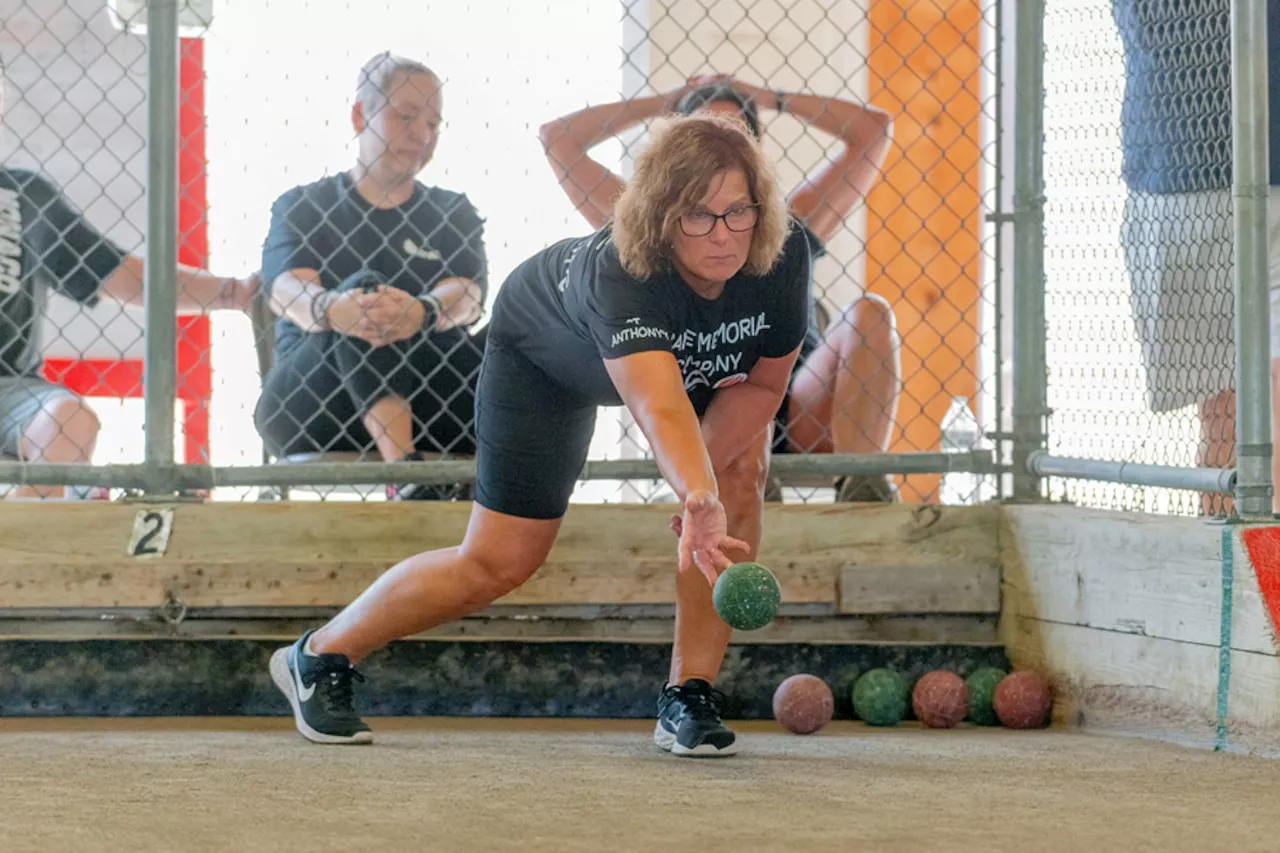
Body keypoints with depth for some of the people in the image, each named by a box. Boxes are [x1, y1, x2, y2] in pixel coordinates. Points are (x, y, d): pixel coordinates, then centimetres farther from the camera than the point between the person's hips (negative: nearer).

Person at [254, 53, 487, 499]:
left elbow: (467, 294, -4)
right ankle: (407, 475, -45)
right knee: (365, 287, -31)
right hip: (302, 407, -2)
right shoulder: (301, 207, 14)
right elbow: (286, 288, -9)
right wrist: (329, 308, -36)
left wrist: (423, 313, -31)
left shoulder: (452, 212, 18)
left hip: (422, 405, 2)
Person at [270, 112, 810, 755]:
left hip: (707, 364, 4)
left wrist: (706, 475, -31)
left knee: (741, 469, -24)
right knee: (500, 561, -4)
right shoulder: (619, 273, -48)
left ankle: (687, 698, -14)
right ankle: (319, 658, 18)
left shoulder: (783, 256, -32)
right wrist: (699, 498, -81)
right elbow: (659, 408, -63)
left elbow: (765, 383, -17)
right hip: (547, 354, -4)